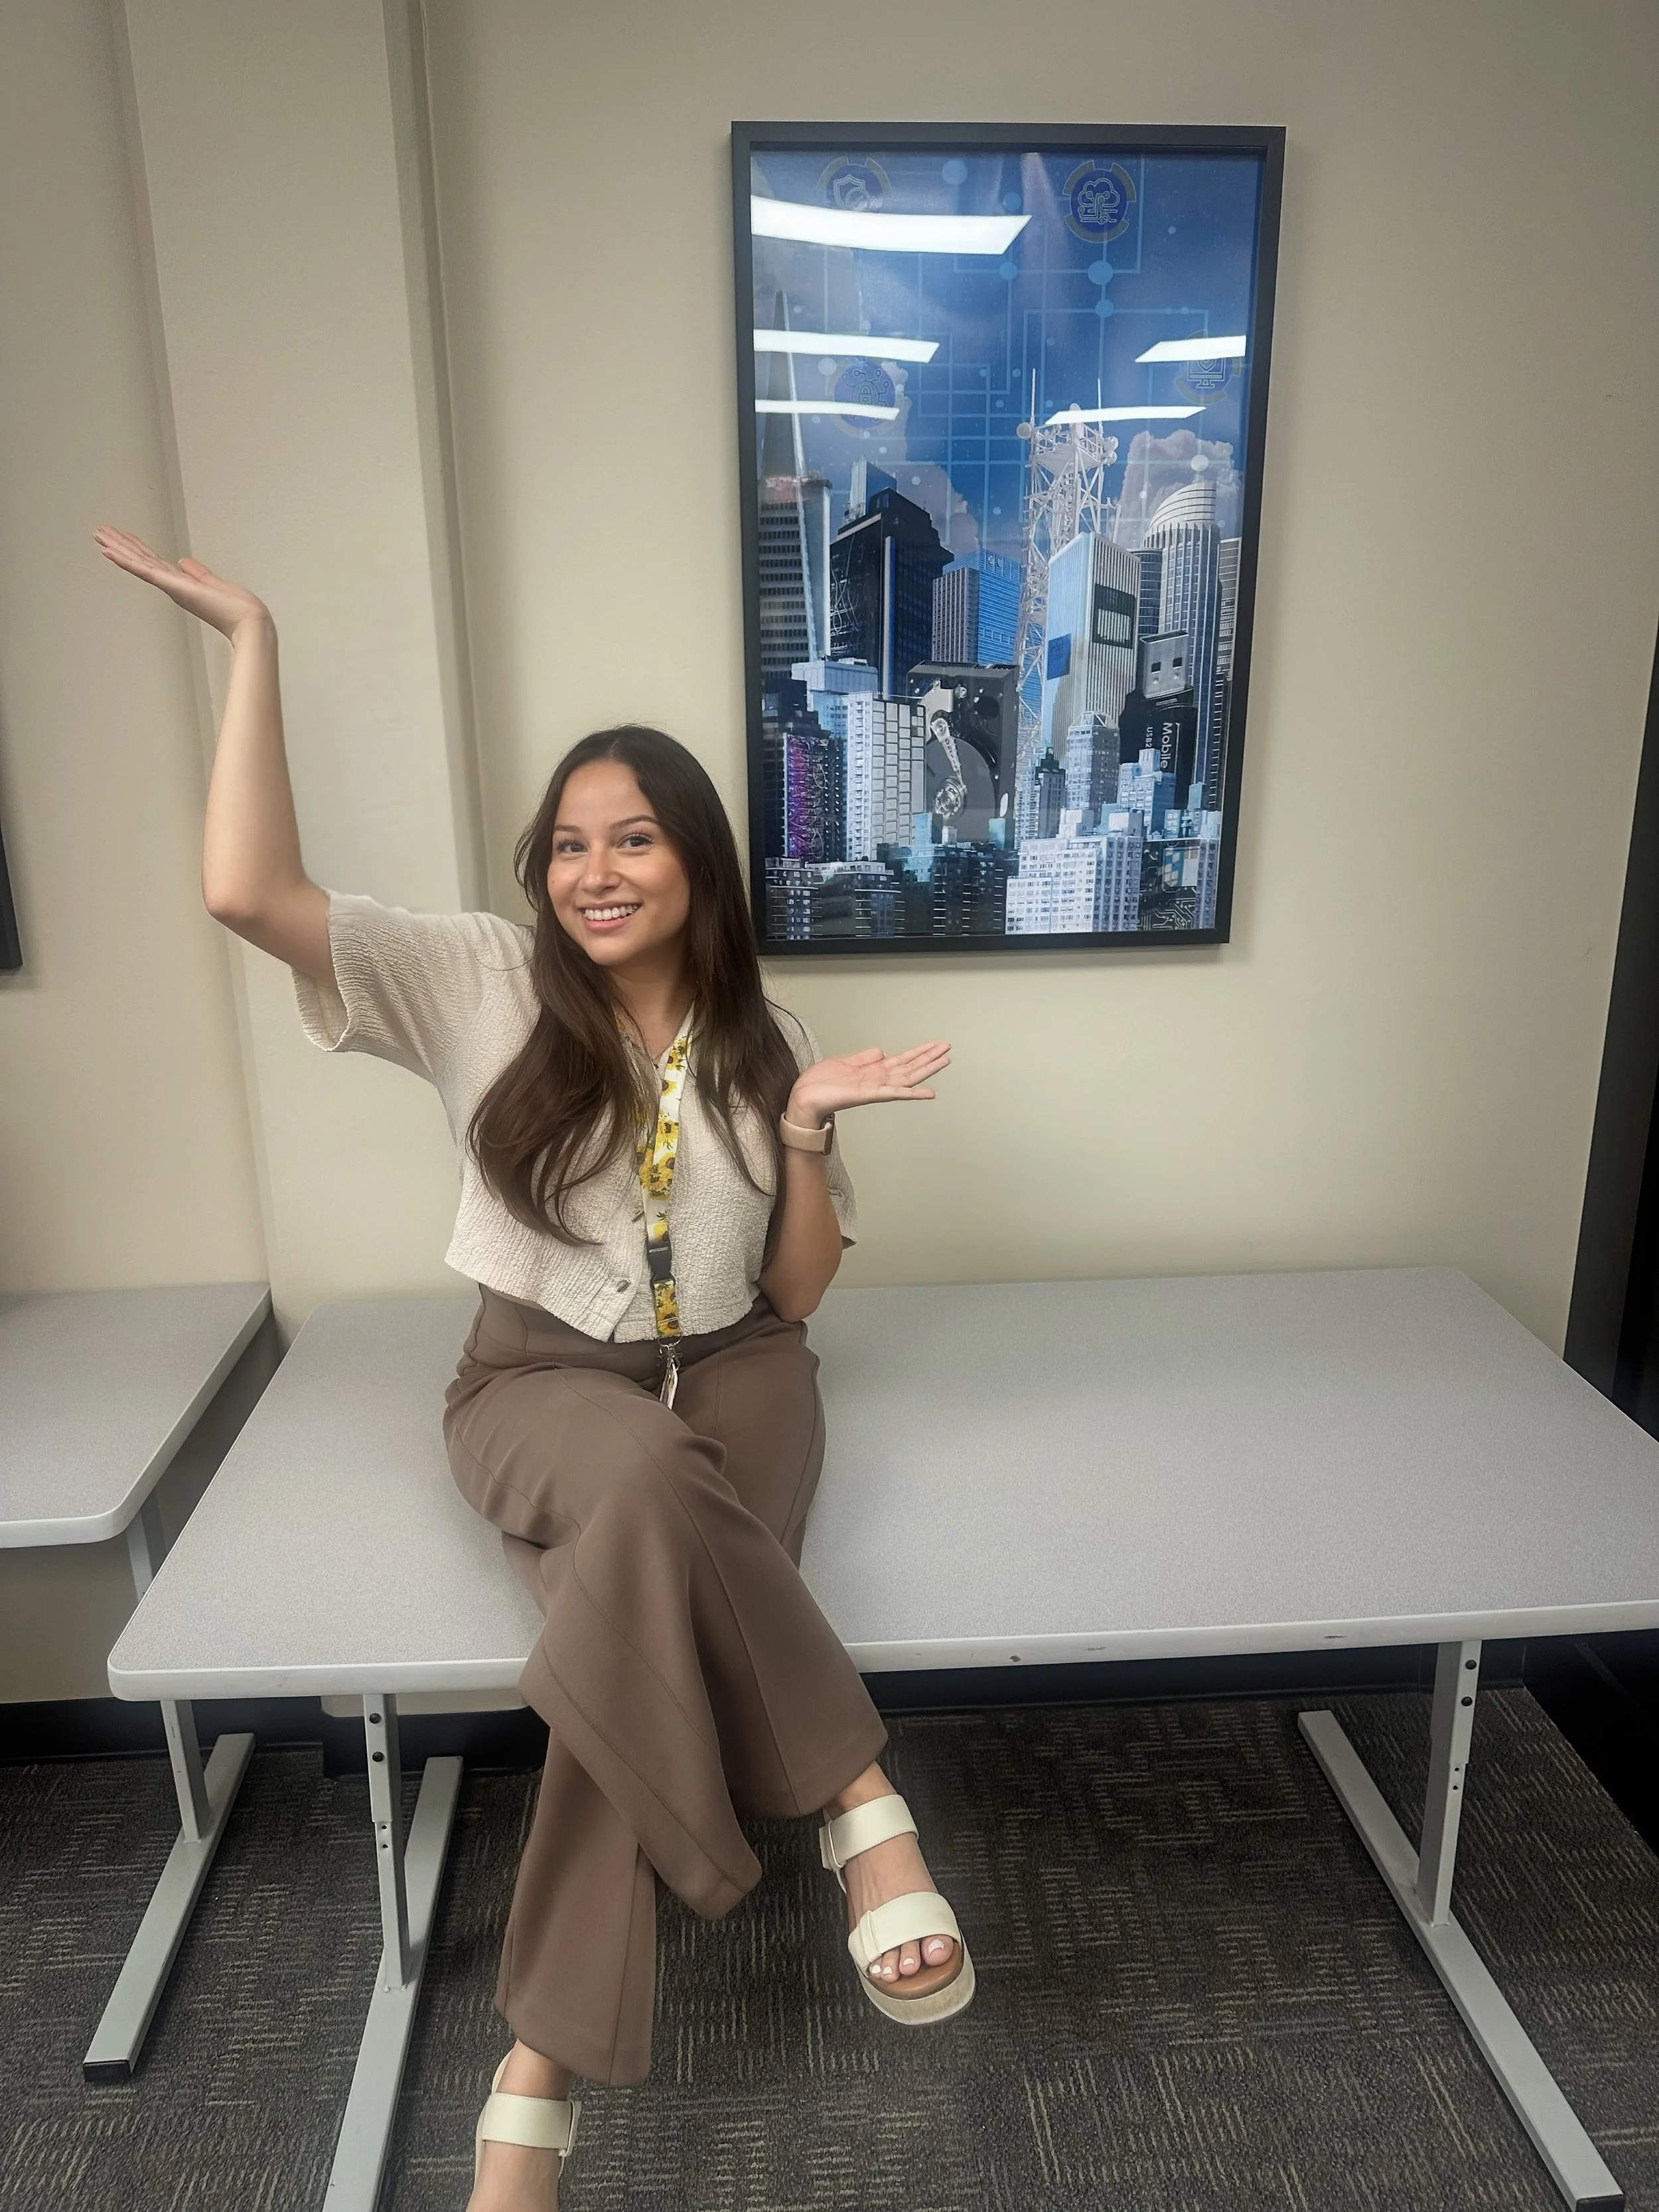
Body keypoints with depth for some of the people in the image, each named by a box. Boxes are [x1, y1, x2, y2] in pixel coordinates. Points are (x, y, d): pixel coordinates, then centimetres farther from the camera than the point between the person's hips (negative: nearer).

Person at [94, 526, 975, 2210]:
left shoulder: (765, 1042, 4)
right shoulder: (481, 984, -2)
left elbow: (797, 1290, 6)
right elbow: (246, 890, -18)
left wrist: (808, 1132, -11)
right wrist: (252, 636, -12)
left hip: (730, 1373, 2)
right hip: (540, 1383, -1)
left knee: (639, 1607, -31)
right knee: (650, 1480, -39)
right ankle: (860, 1806, -24)